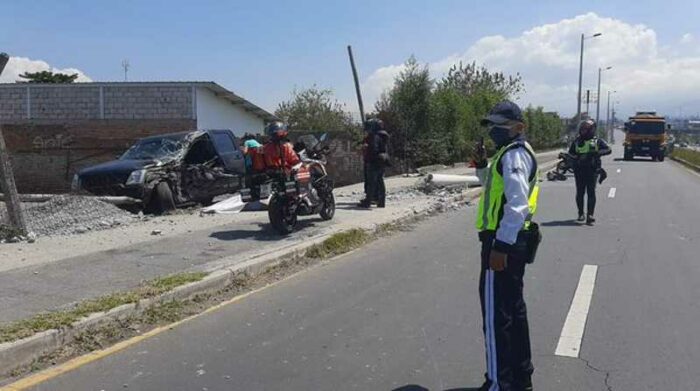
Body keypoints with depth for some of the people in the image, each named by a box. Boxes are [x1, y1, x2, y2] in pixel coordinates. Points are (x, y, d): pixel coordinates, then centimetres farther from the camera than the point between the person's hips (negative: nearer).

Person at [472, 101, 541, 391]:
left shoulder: (514, 154, -14)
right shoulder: (512, 153, 18)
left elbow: (517, 204, -25)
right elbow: (497, 189, 29)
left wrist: (501, 246, -28)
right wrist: (482, 167, 13)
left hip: (503, 242, -11)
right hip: (513, 241, 11)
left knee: (496, 315, -4)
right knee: (514, 310, 18)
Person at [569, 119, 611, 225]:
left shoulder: (597, 141, 6)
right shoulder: (577, 141, 12)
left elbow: (608, 150, 0)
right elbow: (570, 152, 10)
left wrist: (597, 153, -18)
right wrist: (577, 157, -10)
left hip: (592, 170, -2)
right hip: (579, 170, 2)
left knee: (591, 192, -9)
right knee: (580, 192, 4)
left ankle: (590, 215, -12)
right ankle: (581, 214, 19)